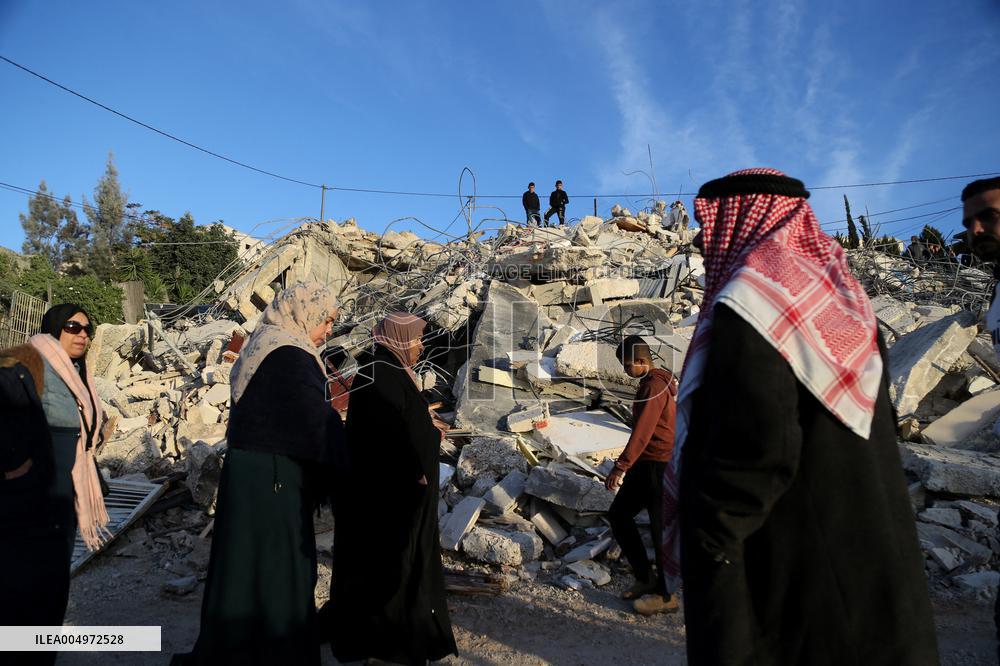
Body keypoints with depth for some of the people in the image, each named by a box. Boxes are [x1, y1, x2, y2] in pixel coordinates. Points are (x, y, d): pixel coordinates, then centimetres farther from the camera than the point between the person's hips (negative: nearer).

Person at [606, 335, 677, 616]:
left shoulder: (655, 385, -17)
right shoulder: (650, 382, 14)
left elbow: (643, 430, -26)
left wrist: (621, 466, -29)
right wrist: (627, 464, 24)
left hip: (659, 465, -10)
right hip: (645, 464, 10)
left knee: (661, 529, 0)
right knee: (619, 513, 12)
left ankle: (666, 596, 14)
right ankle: (646, 579, 21)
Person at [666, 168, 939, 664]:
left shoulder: (751, 300, -19)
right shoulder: (841, 298, 8)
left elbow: (754, 450, -26)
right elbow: (879, 429, 14)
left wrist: (707, 549, -15)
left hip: (783, 572, -8)